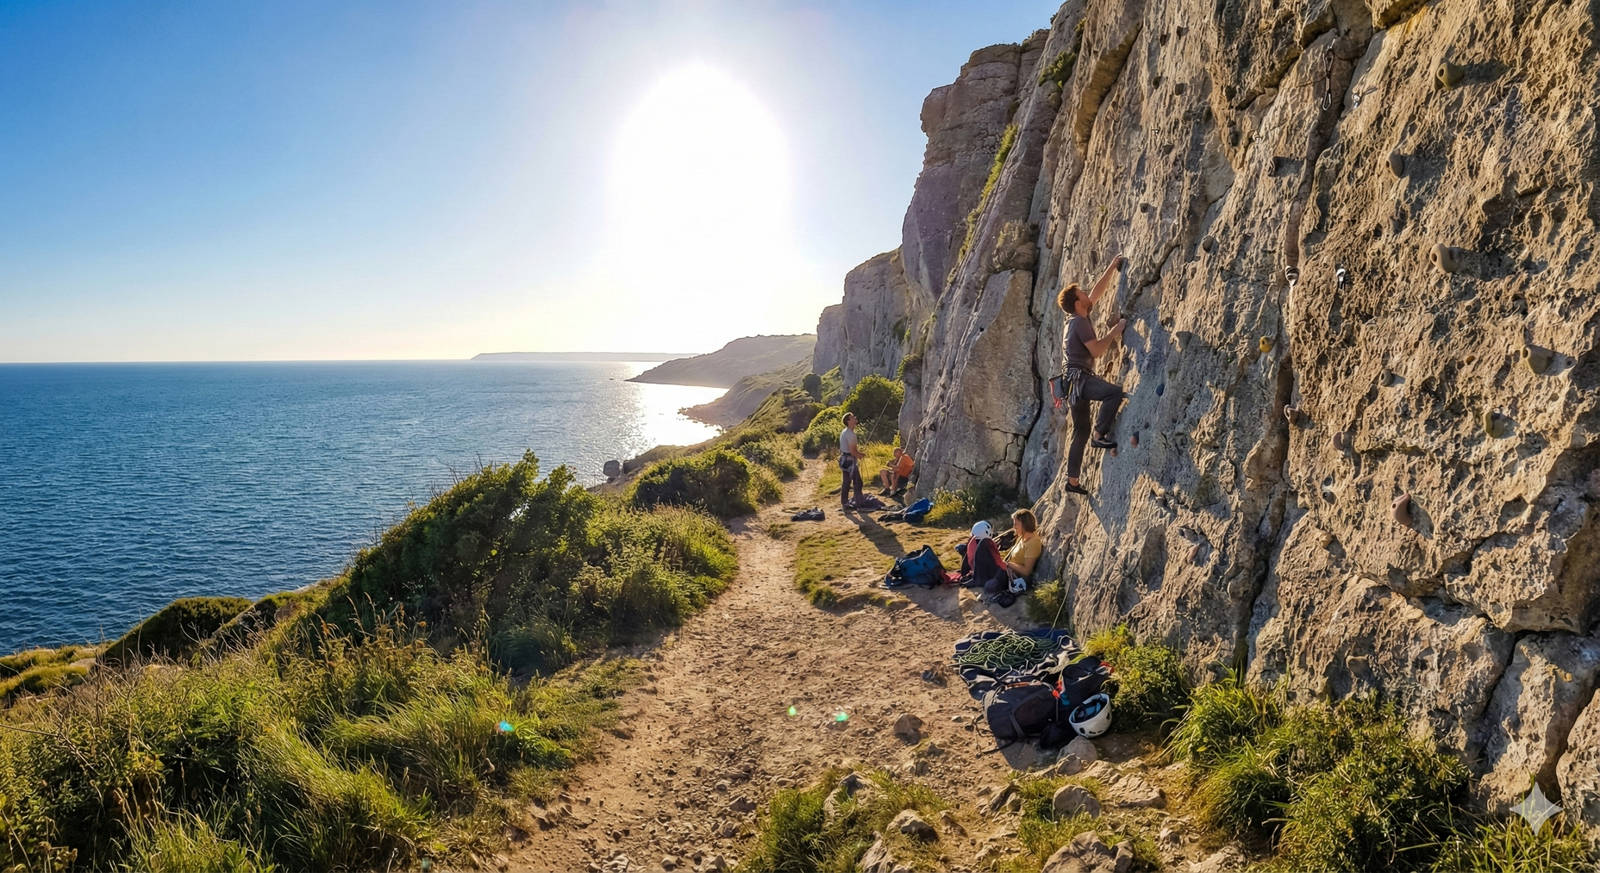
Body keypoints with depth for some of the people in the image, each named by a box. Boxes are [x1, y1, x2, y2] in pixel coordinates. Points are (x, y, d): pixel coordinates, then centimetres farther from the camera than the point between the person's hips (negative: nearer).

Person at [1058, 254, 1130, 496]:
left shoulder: (1075, 319, 15)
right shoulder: (1081, 322, -11)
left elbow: (1098, 291, 24)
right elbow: (1097, 350, -17)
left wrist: (1112, 268, 25)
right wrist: (1115, 330, -9)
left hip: (1075, 380, 10)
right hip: (1078, 378, -10)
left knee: (1080, 432, 11)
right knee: (1114, 393, -30)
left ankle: (1072, 481, 12)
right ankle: (1099, 435, -25)